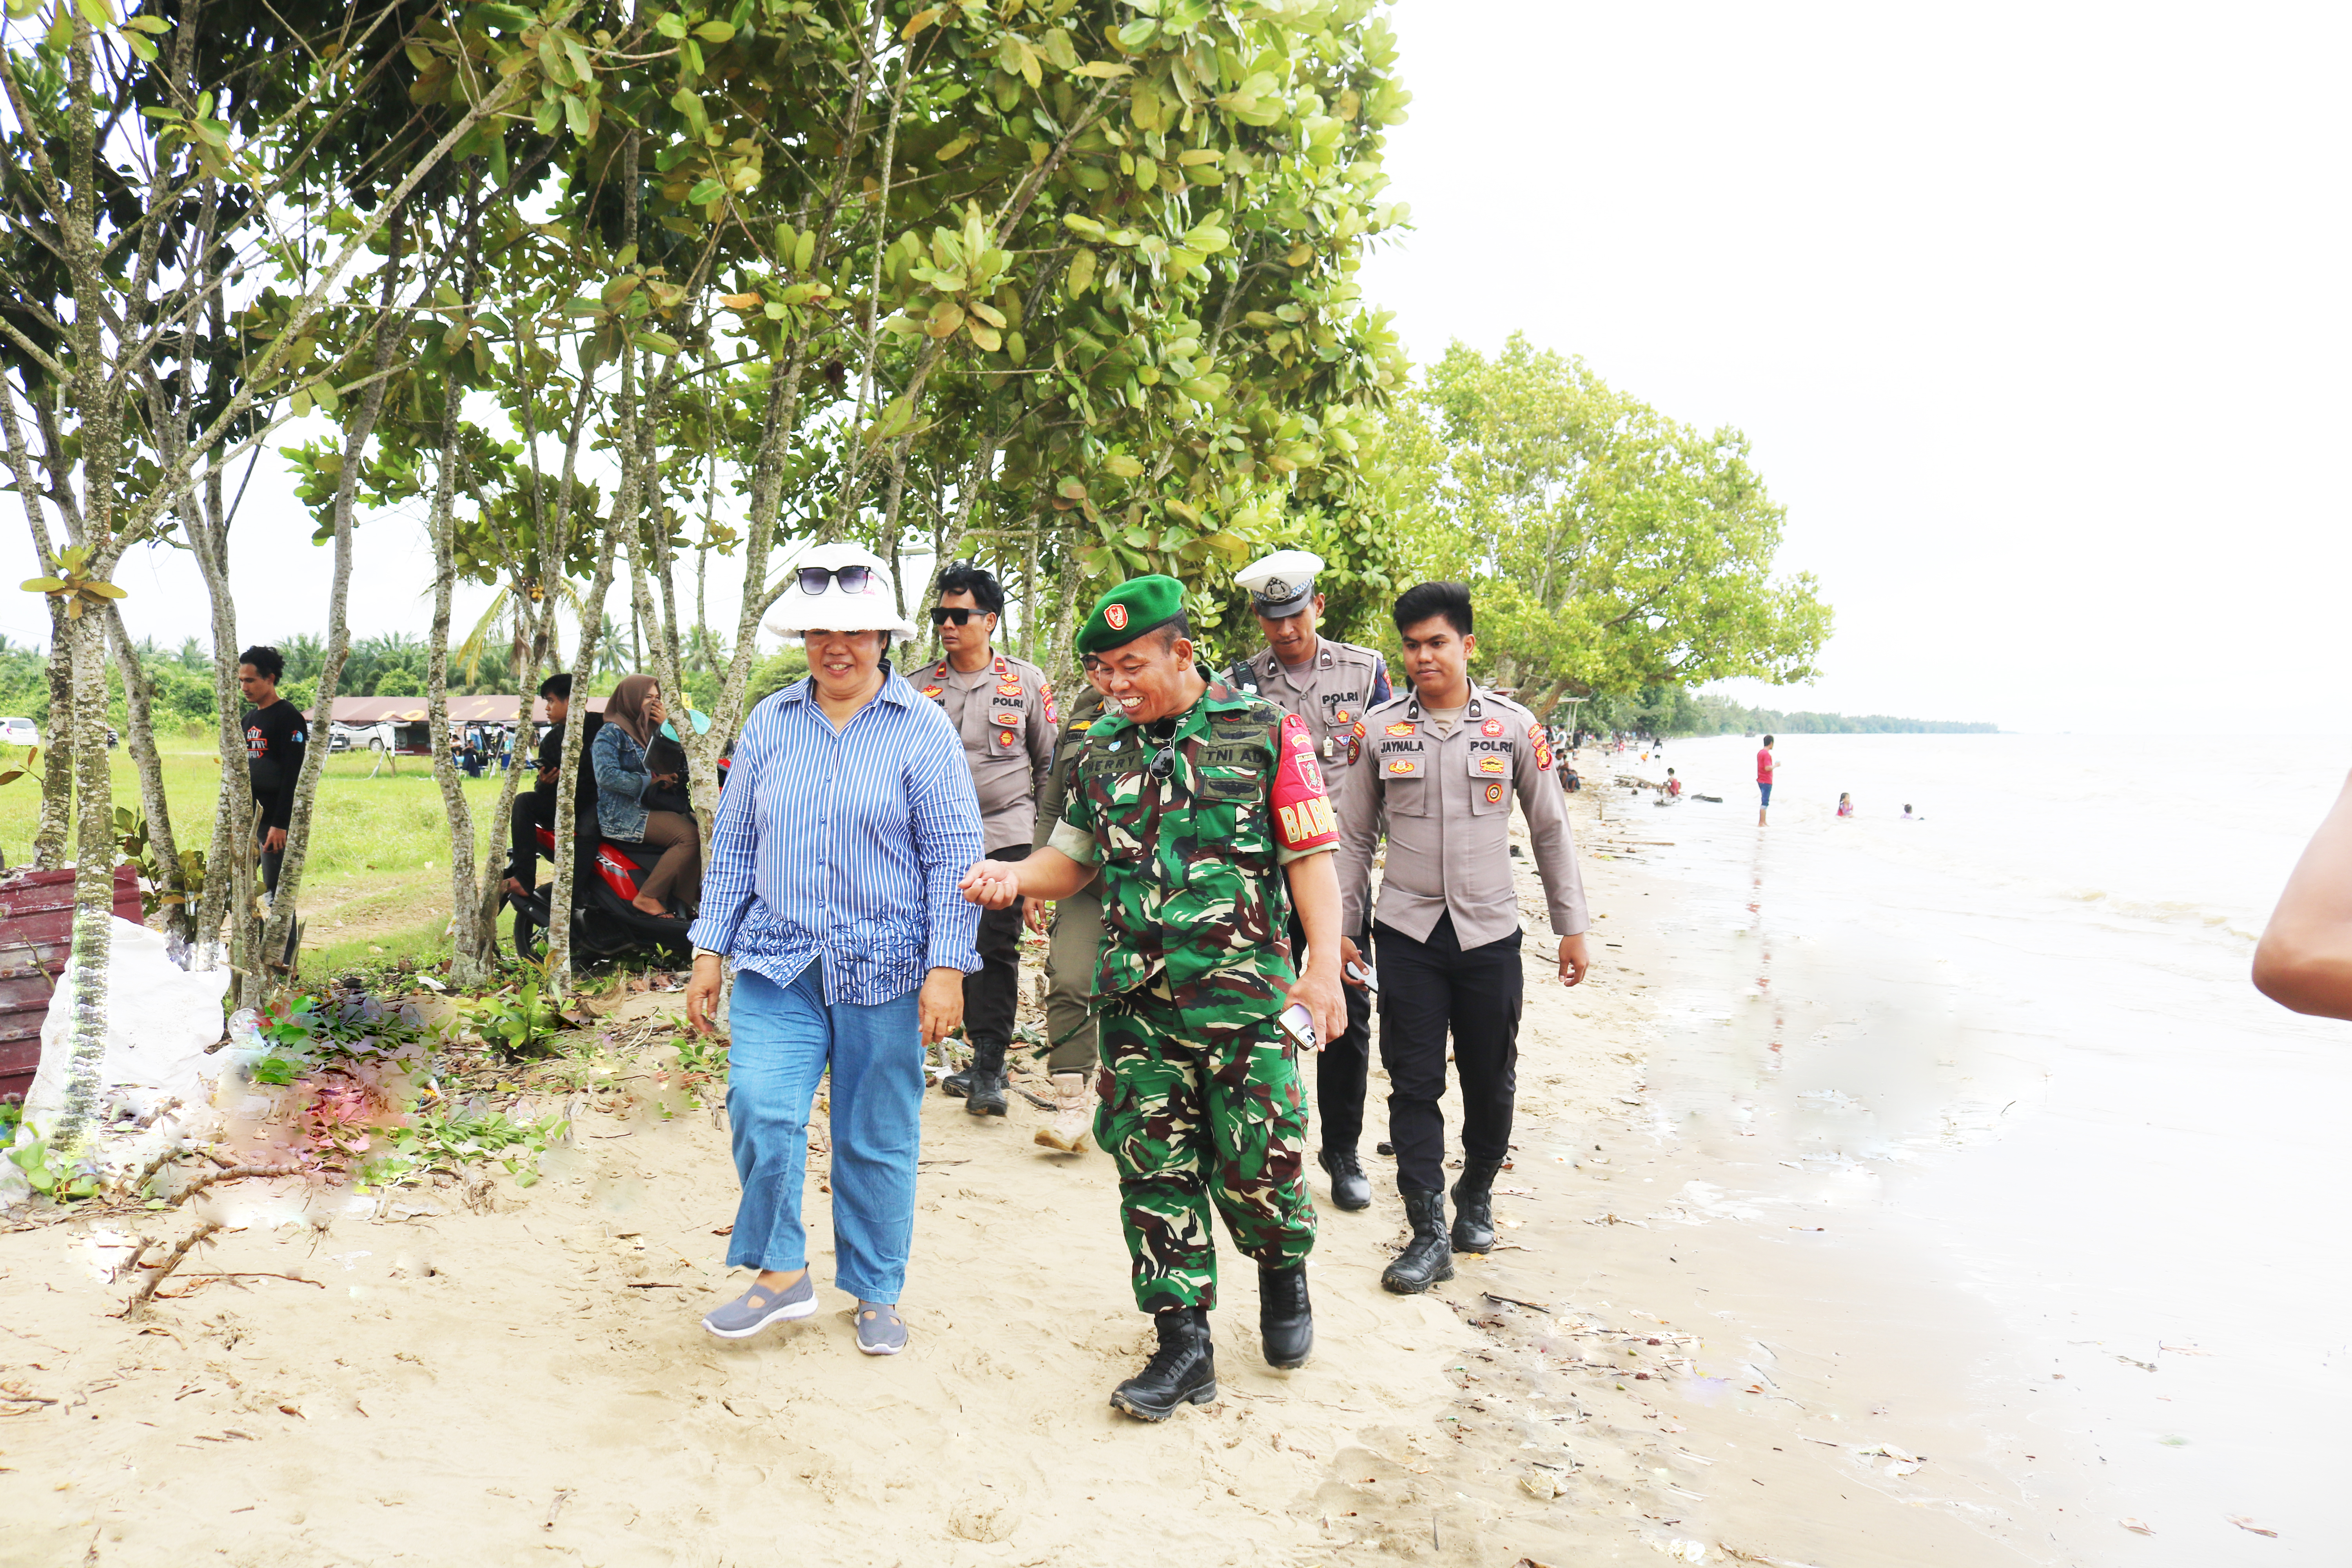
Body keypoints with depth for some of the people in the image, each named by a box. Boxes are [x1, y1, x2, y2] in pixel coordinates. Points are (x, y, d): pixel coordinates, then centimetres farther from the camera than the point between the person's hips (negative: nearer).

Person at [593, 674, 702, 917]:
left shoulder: (647, 731, 23)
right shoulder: (611, 733, -3)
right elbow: (606, 776, -18)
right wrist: (651, 780, -18)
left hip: (648, 807, 9)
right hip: (622, 813, -8)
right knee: (689, 835, -26)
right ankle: (647, 897, -22)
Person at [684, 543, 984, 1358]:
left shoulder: (923, 731, -2)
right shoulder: (769, 725, 7)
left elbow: (953, 857, -4)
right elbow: (732, 845, 12)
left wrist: (946, 970, -9)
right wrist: (710, 954, 8)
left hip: (884, 970, -2)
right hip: (777, 963, 2)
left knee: (877, 1139, 7)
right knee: (761, 1109, -14)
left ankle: (878, 1295, 26)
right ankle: (780, 1273, 8)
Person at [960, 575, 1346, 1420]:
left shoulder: (1266, 733, -2)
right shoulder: (1102, 750, 11)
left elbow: (1312, 857, -4)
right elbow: (1072, 860, 17)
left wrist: (1323, 968, -14)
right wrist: (1012, 876, -4)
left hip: (1245, 999, -4)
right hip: (1136, 1002, 4)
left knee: (1257, 1168, 0)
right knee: (1155, 1174, 6)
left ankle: (1284, 1273, 33)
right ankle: (1184, 1346, 19)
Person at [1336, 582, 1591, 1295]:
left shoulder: (1514, 726, 2)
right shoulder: (1381, 728, 3)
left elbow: (1551, 830, 8)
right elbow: (1355, 836, 8)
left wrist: (1572, 927, 6)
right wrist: (1339, 927, 6)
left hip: (1489, 931, 0)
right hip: (1406, 933, 0)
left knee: (1491, 1082, 9)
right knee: (1413, 1083, -1)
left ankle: (1476, 1197, 32)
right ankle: (1429, 1233, 7)